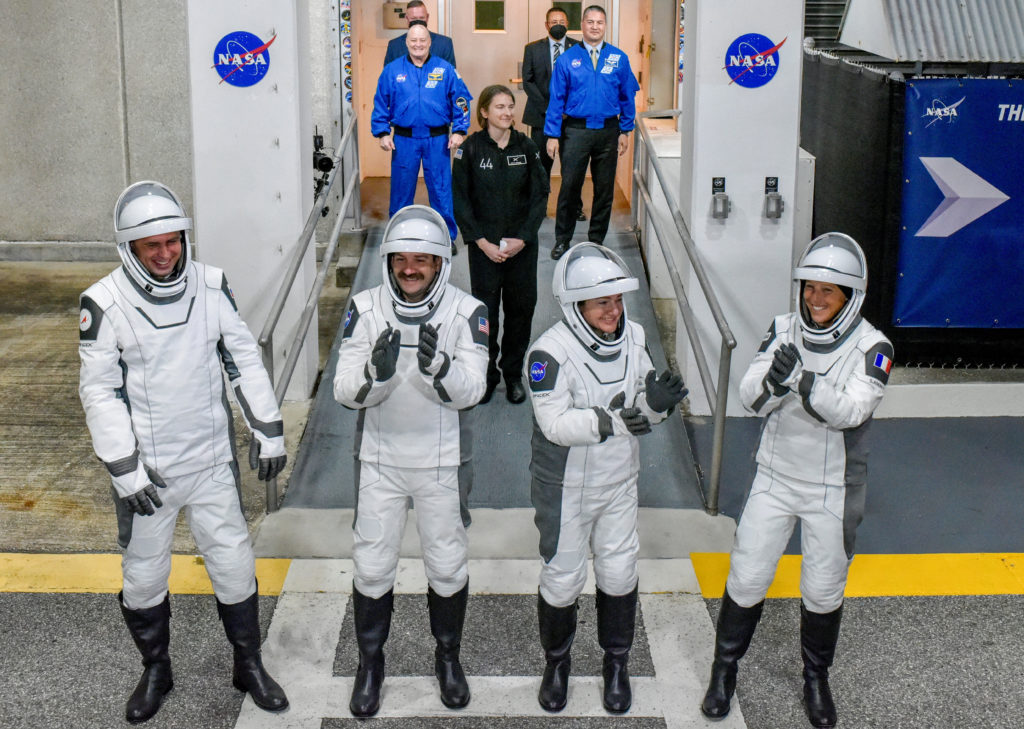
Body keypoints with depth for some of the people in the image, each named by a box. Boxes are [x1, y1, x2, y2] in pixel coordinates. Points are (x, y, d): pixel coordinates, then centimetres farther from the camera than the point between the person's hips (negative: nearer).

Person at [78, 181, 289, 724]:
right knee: (143, 575, 12)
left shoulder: (211, 286, -4)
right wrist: (123, 468, -14)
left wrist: (267, 430, 4)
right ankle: (155, 670, 34)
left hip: (211, 459, 2)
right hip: (145, 468, -2)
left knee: (234, 565, 9)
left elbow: (244, 359, 5)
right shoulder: (105, 303, -13)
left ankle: (249, 665, 28)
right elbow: (99, 391, -10)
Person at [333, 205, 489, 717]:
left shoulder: (466, 313, -11)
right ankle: (370, 663, 29)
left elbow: (470, 391, -17)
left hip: (442, 462, 0)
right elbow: (345, 392, -13)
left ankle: (448, 657, 35)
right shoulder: (365, 309, -9)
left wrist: (437, 366, -38)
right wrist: (376, 370, -34)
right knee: (372, 566, 8)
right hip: (379, 460, 0)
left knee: (447, 565, 12)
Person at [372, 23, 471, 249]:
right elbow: (380, 104, 7)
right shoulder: (392, 70, 4)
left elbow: (461, 101, 3)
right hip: (404, 141, 1)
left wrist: (459, 131, -5)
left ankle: (447, 236, 14)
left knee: (441, 188, 2)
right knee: (401, 189, 7)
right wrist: (382, 133, -1)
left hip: (437, 139, -1)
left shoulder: (445, 70, 2)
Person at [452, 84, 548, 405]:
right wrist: (483, 242, -11)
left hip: (522, 243, 2)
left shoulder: (526, 146, 1)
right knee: (485, 309, 2)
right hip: (485, 244, -2)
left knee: (521, 306, 6)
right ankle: (487, 374, 17)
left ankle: (514, 374, 21)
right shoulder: (470, 149, -5)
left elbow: (540, 195, 2)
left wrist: (523, 238, -8)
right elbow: (460, 200, -4)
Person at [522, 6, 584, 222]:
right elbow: (528, 81, 4)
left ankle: (575, 208, 11)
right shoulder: (532, 49, 7)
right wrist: (546, 107, -7)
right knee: (542, 164, 1)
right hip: (541, 115, 0)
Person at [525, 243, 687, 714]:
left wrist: (655, 402, -24)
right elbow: (556, 423, -28)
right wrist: (612, 422, -39)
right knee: (562, 578, 9)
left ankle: (616, 664, 35)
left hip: (619, 481, 5)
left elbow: (642, 413, 0)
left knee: (619, 573, 14)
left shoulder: (633, 339, -3)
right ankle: (556, 662, 34)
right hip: (565, 486, -5)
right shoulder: (551, 351, -22)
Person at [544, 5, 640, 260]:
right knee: (569, 187, -3)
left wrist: (625, 131, 4)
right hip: (576, 131, -2)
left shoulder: (619, 59, 4)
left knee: (605, 189, 8)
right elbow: (556, 99, 1)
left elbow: (627, 96, 9)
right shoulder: (567, 59, 1)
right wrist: (552, 135, -4)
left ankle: (596, 241, 20)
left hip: (608, 131, 2)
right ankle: (562, 240, 10)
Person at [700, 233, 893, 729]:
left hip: (832, 492, -2)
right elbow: (751, 399, -14)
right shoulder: (783, 330, -6)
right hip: (775, 478, 2)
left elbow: (851, 409, -28)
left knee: (824, 590, 12)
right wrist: (774, 377, -37)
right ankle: (724, 669, 28)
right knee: (747, 578, 7)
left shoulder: (871, 347, -15)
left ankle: (816, 677, 36)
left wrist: (800, 381, -44)